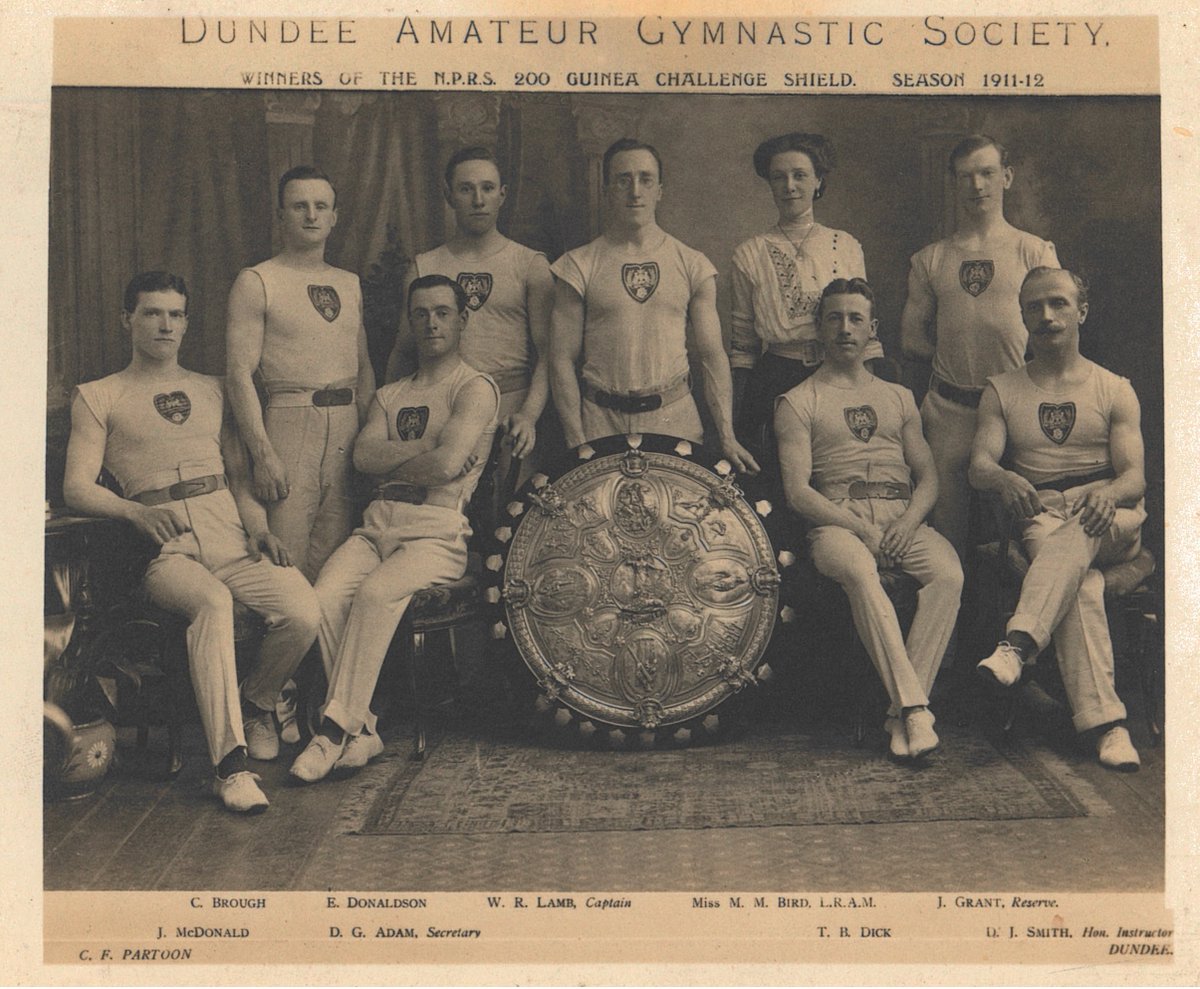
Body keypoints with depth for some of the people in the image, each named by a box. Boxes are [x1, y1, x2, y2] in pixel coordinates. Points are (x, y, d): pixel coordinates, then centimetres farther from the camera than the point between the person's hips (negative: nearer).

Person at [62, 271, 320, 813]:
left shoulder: (213, 390, 26)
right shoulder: (97, 397, 15)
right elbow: (77, 487, 4)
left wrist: (260, 527, 0)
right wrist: (138, 511, -16)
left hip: (230, 532, 3)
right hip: (163, 546, -3)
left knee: (303, 613, -25)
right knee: (213, 603, -38)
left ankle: (254, 702, 6)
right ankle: (230, 763, -36)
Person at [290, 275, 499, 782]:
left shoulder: (476, 388, 4)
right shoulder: (389, 395, 25)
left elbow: (448, 464, -12)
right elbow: (364, 455, 5)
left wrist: (391, 464, 3)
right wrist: (427, 450, -6)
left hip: (439, 530, -5)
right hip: (378, 524, 5)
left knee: (376, 592, -33)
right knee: (324, 597, -24)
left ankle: (336, 729, -26)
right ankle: (361, 730, -17)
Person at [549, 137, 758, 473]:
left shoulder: (692, 265, 7)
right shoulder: (579, 266, 2)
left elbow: (713, 355, 4)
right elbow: (562, 359, 0)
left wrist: (727, 436, -5)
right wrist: (576, 442, -8)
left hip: (676, 416, 1)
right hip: (601, 420, -1)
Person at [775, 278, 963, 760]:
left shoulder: (898, 398, 25)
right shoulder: (798, 403, 12)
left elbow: (928, 477, 17)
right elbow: (797, 490, 0)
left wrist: (908, 520, -5)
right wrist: (861, 527, -12)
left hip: (904, 518, 3)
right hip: (836, 522, -3)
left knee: (948, 574, -29)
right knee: (860, 573, -38)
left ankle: (902, 713, -29)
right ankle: (914, 707, -37)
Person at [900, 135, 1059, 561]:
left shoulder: (1035, 251, 7)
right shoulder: (930, 259, 13)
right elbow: (912, 339, 13)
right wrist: (960, 352, 1)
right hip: (950, 409, 2)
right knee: (947, 529, 4)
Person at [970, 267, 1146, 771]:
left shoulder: (1115, 390, 15)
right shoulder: (1001, 391, 17)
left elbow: (1135, 477, 2)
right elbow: (979, 464, 1)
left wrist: (1107, 494, -24)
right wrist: (1005, 479, -26)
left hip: (1111, 520, 0)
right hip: (1041, 518, 0)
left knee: (1075, 539, -39)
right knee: (1081, 578, -35)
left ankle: (1018, 644, -55)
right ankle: (1105, 721, -43)